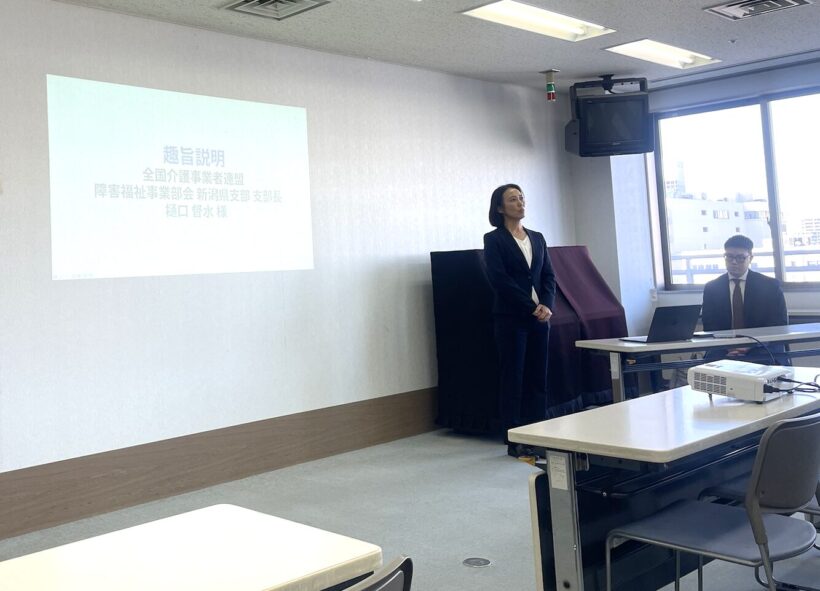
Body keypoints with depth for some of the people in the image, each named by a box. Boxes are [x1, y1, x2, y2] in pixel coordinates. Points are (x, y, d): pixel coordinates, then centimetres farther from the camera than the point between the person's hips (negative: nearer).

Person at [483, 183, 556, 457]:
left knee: (538, 377, 7)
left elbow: (549, 276, 9)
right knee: (512, 378, -1)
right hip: (511, 318, -5)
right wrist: (532, 307, -15)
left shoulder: (537, 238, 14)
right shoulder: (494, 240, -3)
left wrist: (546, 305, -9)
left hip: (539, 317, 5)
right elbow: (500, 279, -13)